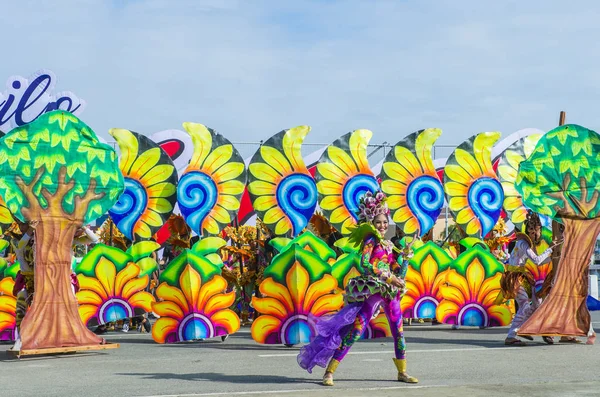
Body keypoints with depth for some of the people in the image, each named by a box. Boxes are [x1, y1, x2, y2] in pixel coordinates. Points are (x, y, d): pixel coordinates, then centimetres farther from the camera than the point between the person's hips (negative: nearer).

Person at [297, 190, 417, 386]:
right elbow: (364, 263, -21)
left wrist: (406, 256, 5)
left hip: (390, 292, 8)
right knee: (354, 332, -10)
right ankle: (329, 372, -8)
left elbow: (400, 274, 17)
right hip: (372, 291, -7)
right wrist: (388, 278, -21)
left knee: (399, 332, 12)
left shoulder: (387, 245, 16)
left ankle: (402, 372, 26)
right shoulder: (371, 240, -3)